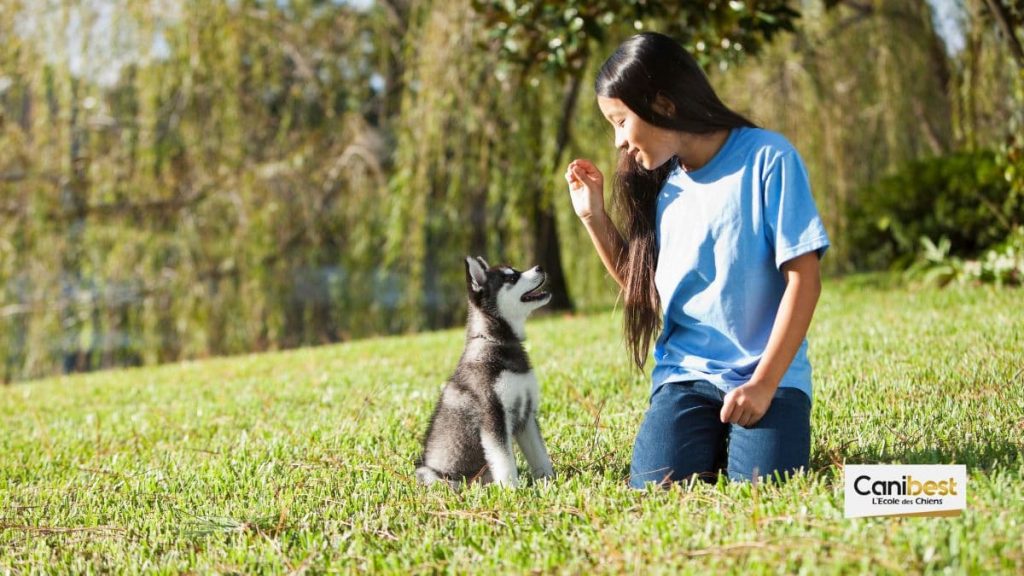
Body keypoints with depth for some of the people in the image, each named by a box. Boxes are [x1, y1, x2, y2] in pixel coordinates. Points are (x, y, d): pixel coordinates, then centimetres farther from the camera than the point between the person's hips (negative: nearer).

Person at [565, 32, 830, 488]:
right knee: (657, 486, -21)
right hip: (686, 372, 4)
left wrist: (763, 384, -17)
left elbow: (804, 281, -11)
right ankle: (713, 439, 11)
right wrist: (593, 215, 10)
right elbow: (641, 288, 20)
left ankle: (740, 432, 7)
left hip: (768, 372, -4)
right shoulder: (661, 185, 11)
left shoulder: (766, 159, -8)